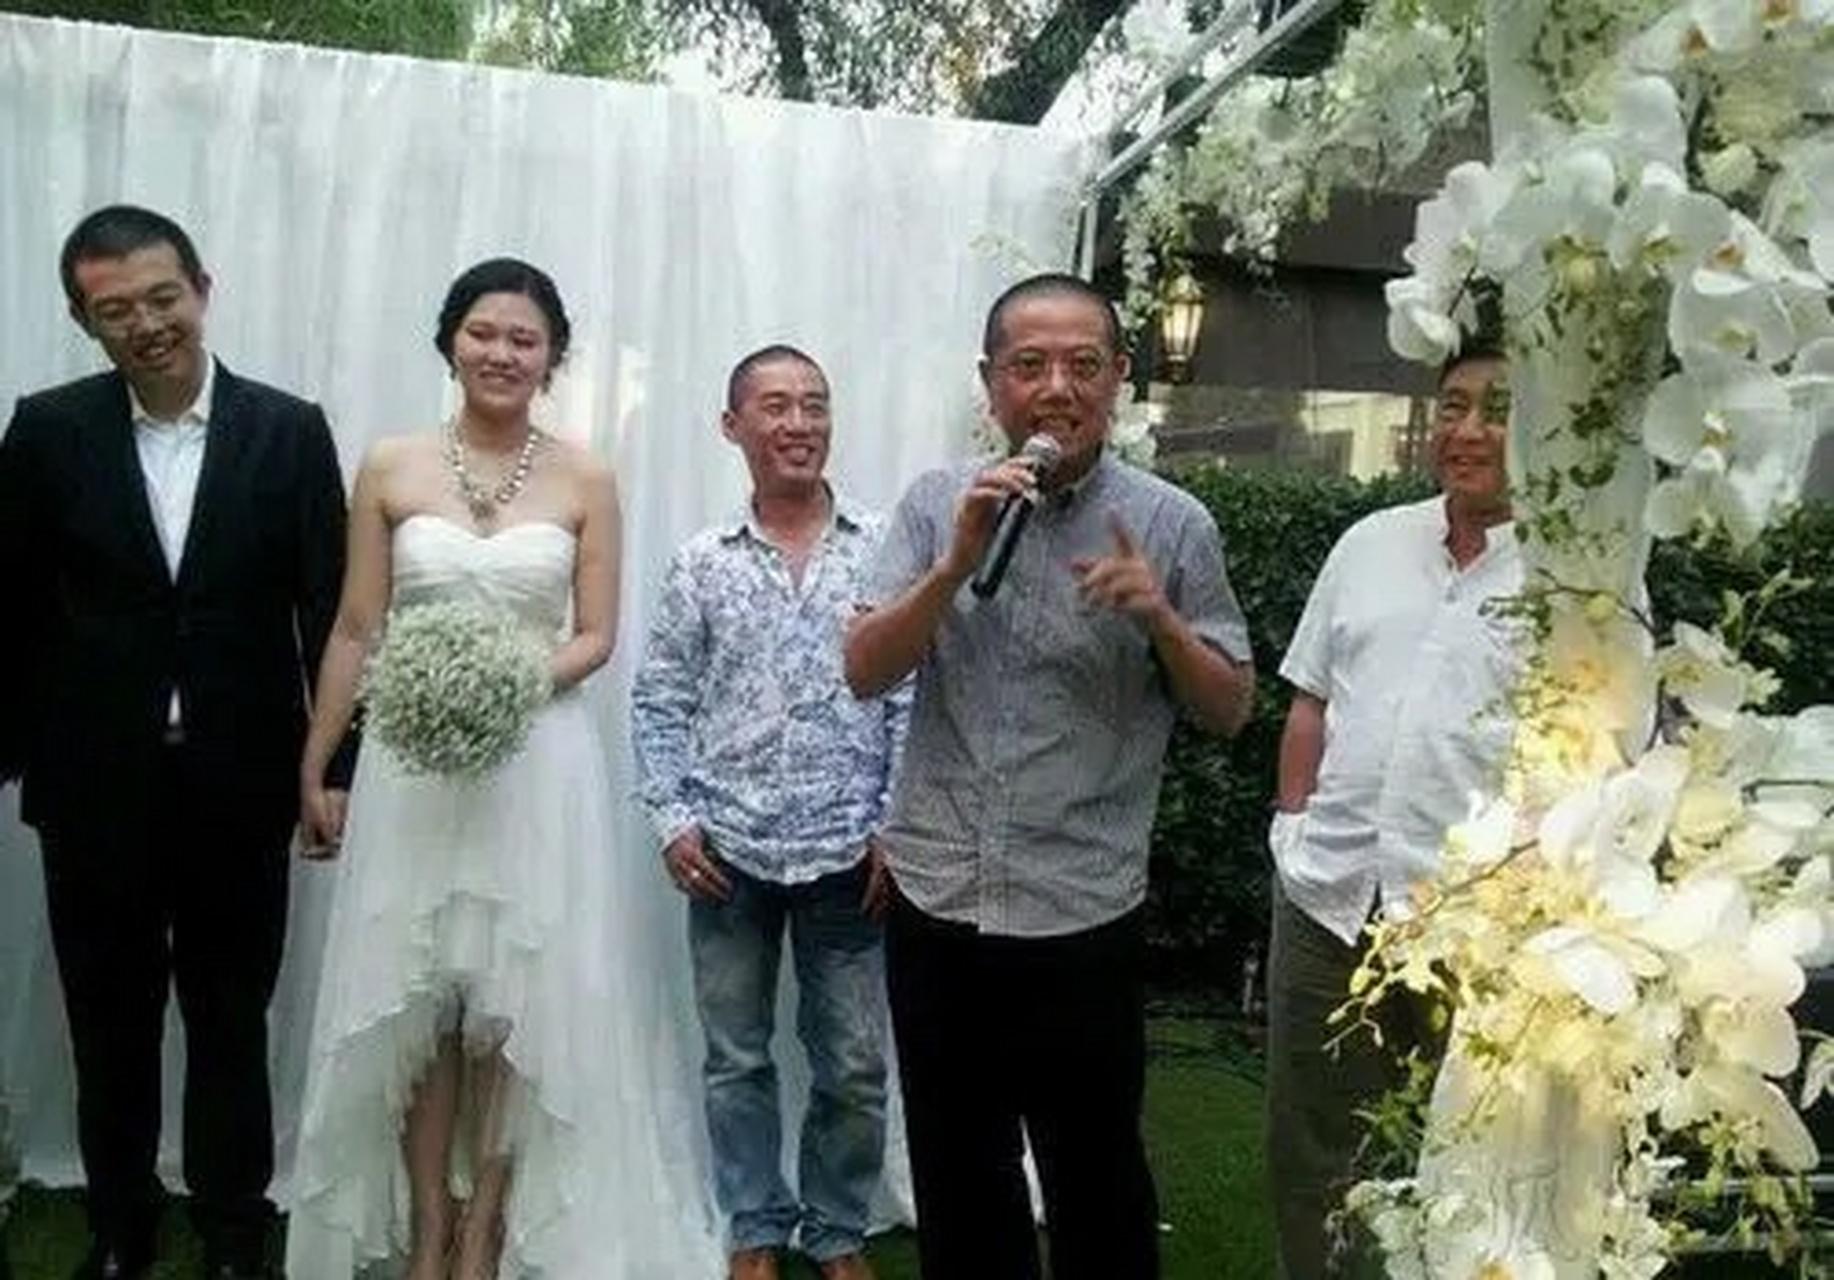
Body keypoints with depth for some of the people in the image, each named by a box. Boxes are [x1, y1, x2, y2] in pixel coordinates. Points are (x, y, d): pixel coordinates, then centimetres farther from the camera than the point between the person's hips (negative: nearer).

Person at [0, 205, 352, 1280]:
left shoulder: (290, 430, -4)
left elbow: (330, 611, -3)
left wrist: (335, 766, -5)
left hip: (238, 787, -1)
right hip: (96, 789, 1)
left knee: (233, 1022, 14)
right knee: (110, 1026, 16)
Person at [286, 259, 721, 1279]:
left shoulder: (585, 480, 1)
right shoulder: (390, 470, 3)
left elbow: (596, 637, 1)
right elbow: (356, 631, 5)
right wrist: (315, 772, 6)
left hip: (539, 762, -1)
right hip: (411, 764, 1)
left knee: (522, 1000, 3)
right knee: (414, 998, 6)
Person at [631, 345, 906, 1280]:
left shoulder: (884, 550, -1)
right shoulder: (701, 563, 3)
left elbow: (911, 698, -1)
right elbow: (658, 701, 5)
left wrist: (897, 828, -6)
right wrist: (672, 819, -4)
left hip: (848, 853, -1)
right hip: (728, 852, 1)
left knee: (853, 1065, 9)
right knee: (736, 1059, 12)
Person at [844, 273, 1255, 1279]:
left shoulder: (1173, 524, -4)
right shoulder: (935, 503, 2)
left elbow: (1229, 710, 1)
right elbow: (864, 673, -4)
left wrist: (1160, 619, -17)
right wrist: (957, 563, -17)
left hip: (1084, 920, -2)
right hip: (934, 904, 3)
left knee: (1095, 1178, 13)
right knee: (954, 1176, 19)